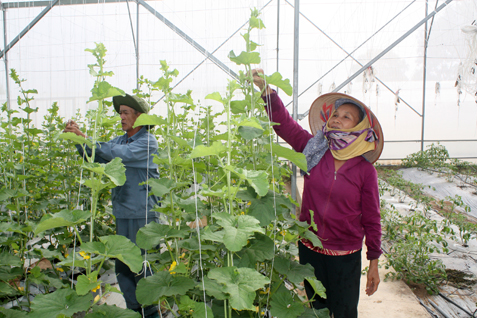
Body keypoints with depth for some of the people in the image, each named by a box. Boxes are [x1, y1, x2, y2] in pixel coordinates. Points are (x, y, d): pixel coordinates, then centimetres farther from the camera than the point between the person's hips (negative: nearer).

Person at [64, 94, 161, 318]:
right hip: (122, 213, 7)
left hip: (143, 214, -7)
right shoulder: (120, 140, 12)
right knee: (122, 267, 14)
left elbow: (119, 154, -25)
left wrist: (85, 137, -22)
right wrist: (78, 139, -6)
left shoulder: (147, 141, -11)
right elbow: (94, 156, 9)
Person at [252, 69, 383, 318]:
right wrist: (265, 88, -23)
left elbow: (371, 219, -4)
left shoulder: (365, 170, -9)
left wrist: (374, 263, -1)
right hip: (309, 249, 2)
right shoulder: (314, 151, -4)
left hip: (346, 256, -2)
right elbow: (284, 122, -11)